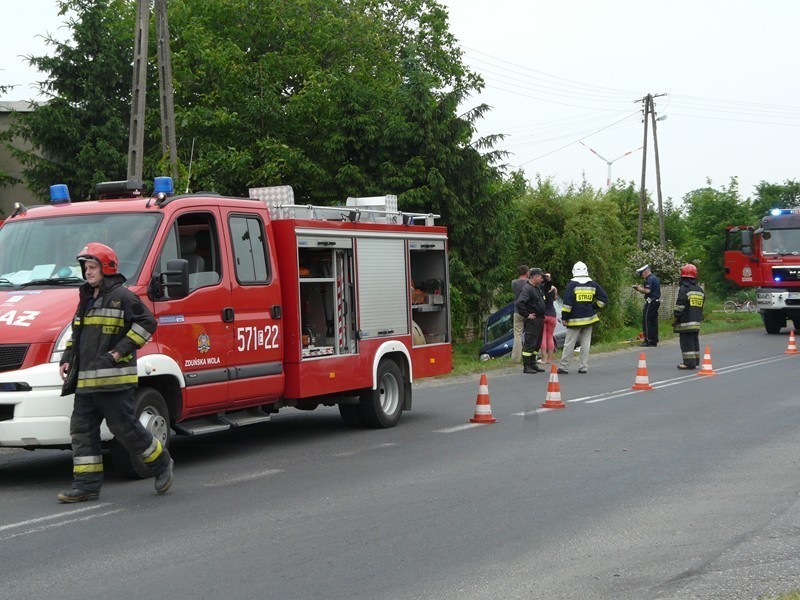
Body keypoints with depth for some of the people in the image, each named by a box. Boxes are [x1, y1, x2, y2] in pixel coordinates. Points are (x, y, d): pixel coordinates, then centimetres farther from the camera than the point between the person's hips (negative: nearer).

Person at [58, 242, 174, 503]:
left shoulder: (122, 296, -7)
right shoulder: (86, 300, 20)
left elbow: (147, 323, -13)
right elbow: (76, 333, 30)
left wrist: (119, 351, -16)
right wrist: (68, 359, 15)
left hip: (114, 381, -9)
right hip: (86, 381, 9)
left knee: (125, 427, -5)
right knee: (82, 430, 4)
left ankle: (161, 463, 15)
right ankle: (86, 485, 7)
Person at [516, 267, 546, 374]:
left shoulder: (537, 288, 14)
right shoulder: (527, 289, -16)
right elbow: (519, 303, -27)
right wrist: (527, 315, -21)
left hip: (539, 320, 10)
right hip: (532, 321, -10)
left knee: (537, 344, 15)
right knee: (529, 344, -7)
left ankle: (533, 364, 23)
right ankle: (526, 366, -5)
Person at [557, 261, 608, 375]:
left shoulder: (572, 284, -6)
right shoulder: (593, 284, 5)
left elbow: (567, 302, -11)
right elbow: (603, 298, 6)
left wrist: (564, 317, -7)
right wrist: (593, 307, 14)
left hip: (575, 319, -4)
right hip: (589, 318, 4)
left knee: (569, 344, -1)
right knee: (585, 343, 8)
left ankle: (564, 367, -2)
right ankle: (583, 367, 7)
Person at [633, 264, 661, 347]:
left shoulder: (650, 279, -13)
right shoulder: (655, 278, 19)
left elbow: (647, 291, -24)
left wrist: (639, 288, -7)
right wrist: (640, 288, 10)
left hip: (651, 302, -10)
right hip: (656, 301, 10)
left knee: (646, 320, -7)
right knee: (654, 321, 11)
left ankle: (648, 341, -10)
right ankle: (654, 341, 12)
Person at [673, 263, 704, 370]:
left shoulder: (684, 289, -13)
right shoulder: (700, 290, 12)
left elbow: (679, 307, -15)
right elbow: (701, 307, 16)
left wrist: (674, 319, -5)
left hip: (685, 323, -8)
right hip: (696, 321, 8)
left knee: (686, 342, -5)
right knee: (695, 341, 15)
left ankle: (689, 362, -7)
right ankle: (695, 360, 22)